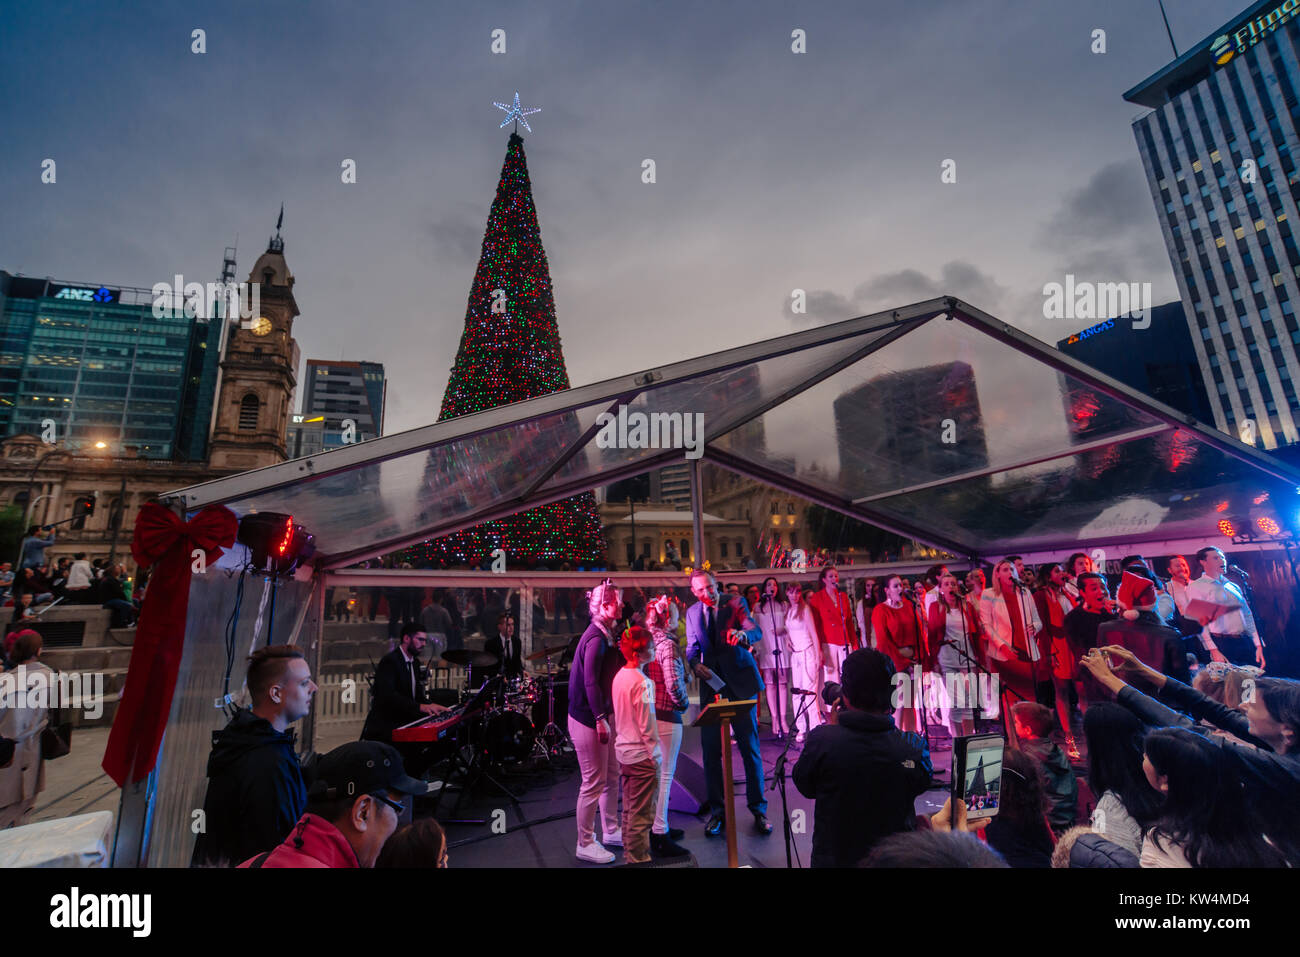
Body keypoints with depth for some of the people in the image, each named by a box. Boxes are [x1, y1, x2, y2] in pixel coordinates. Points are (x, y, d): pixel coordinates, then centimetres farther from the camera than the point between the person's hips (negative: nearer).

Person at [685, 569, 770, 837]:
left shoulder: (735, 602, -4)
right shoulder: (692, 613, 7)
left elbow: (756, 632, -16)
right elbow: (692, 647, 10)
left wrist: (742, 635, -39)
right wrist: (695, 664, -11)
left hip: (741, 683, -3)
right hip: (711, 684, 3)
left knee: (750, 747, 4)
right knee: (710, 750, 4)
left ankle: (758, 809, 20)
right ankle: (717, 811, 20)